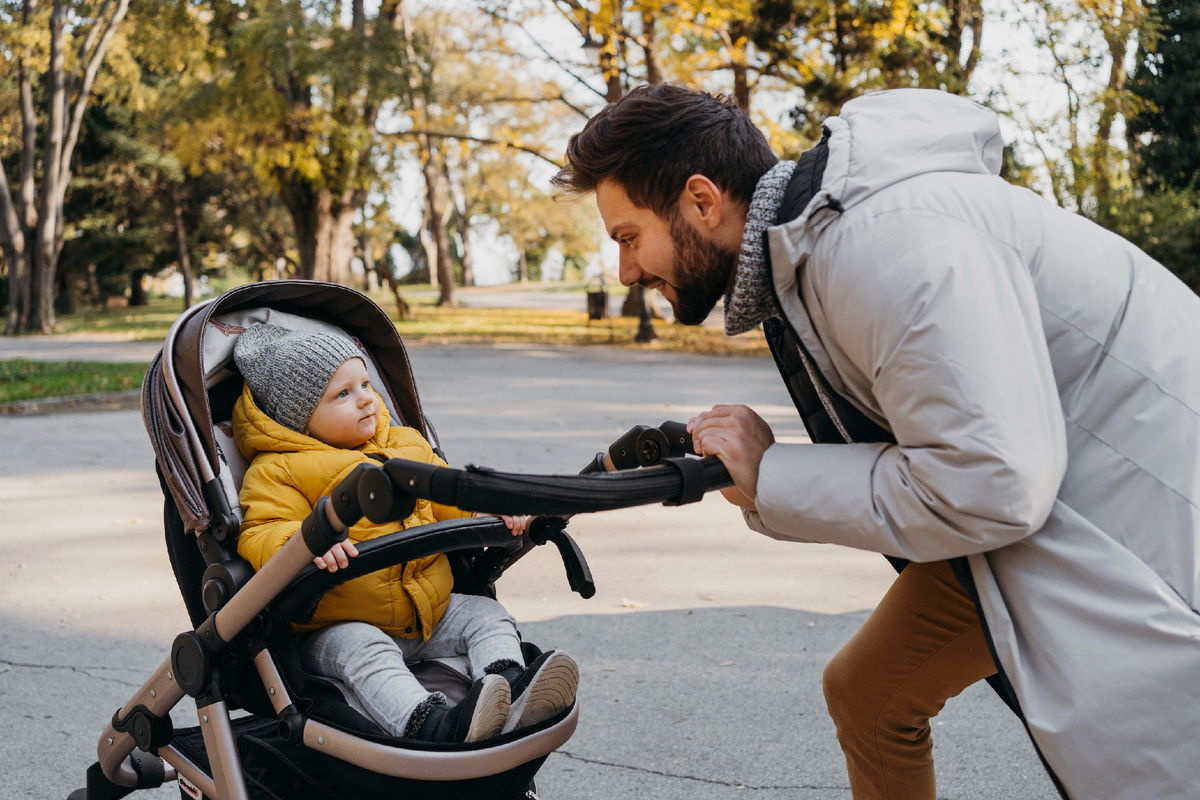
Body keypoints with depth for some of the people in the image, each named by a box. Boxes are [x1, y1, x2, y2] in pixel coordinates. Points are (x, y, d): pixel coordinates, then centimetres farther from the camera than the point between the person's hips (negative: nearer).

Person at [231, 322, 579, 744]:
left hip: (428, 610, 7)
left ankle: (511, 687, -29)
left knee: (486, 615, -7)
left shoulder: (406, 446, 14)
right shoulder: (277, 472, -7)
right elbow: (261, 536, -20)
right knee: (364, 649, -34)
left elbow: (450, 501, 23)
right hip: (339, 626, -6)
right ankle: (428, 724, -56)